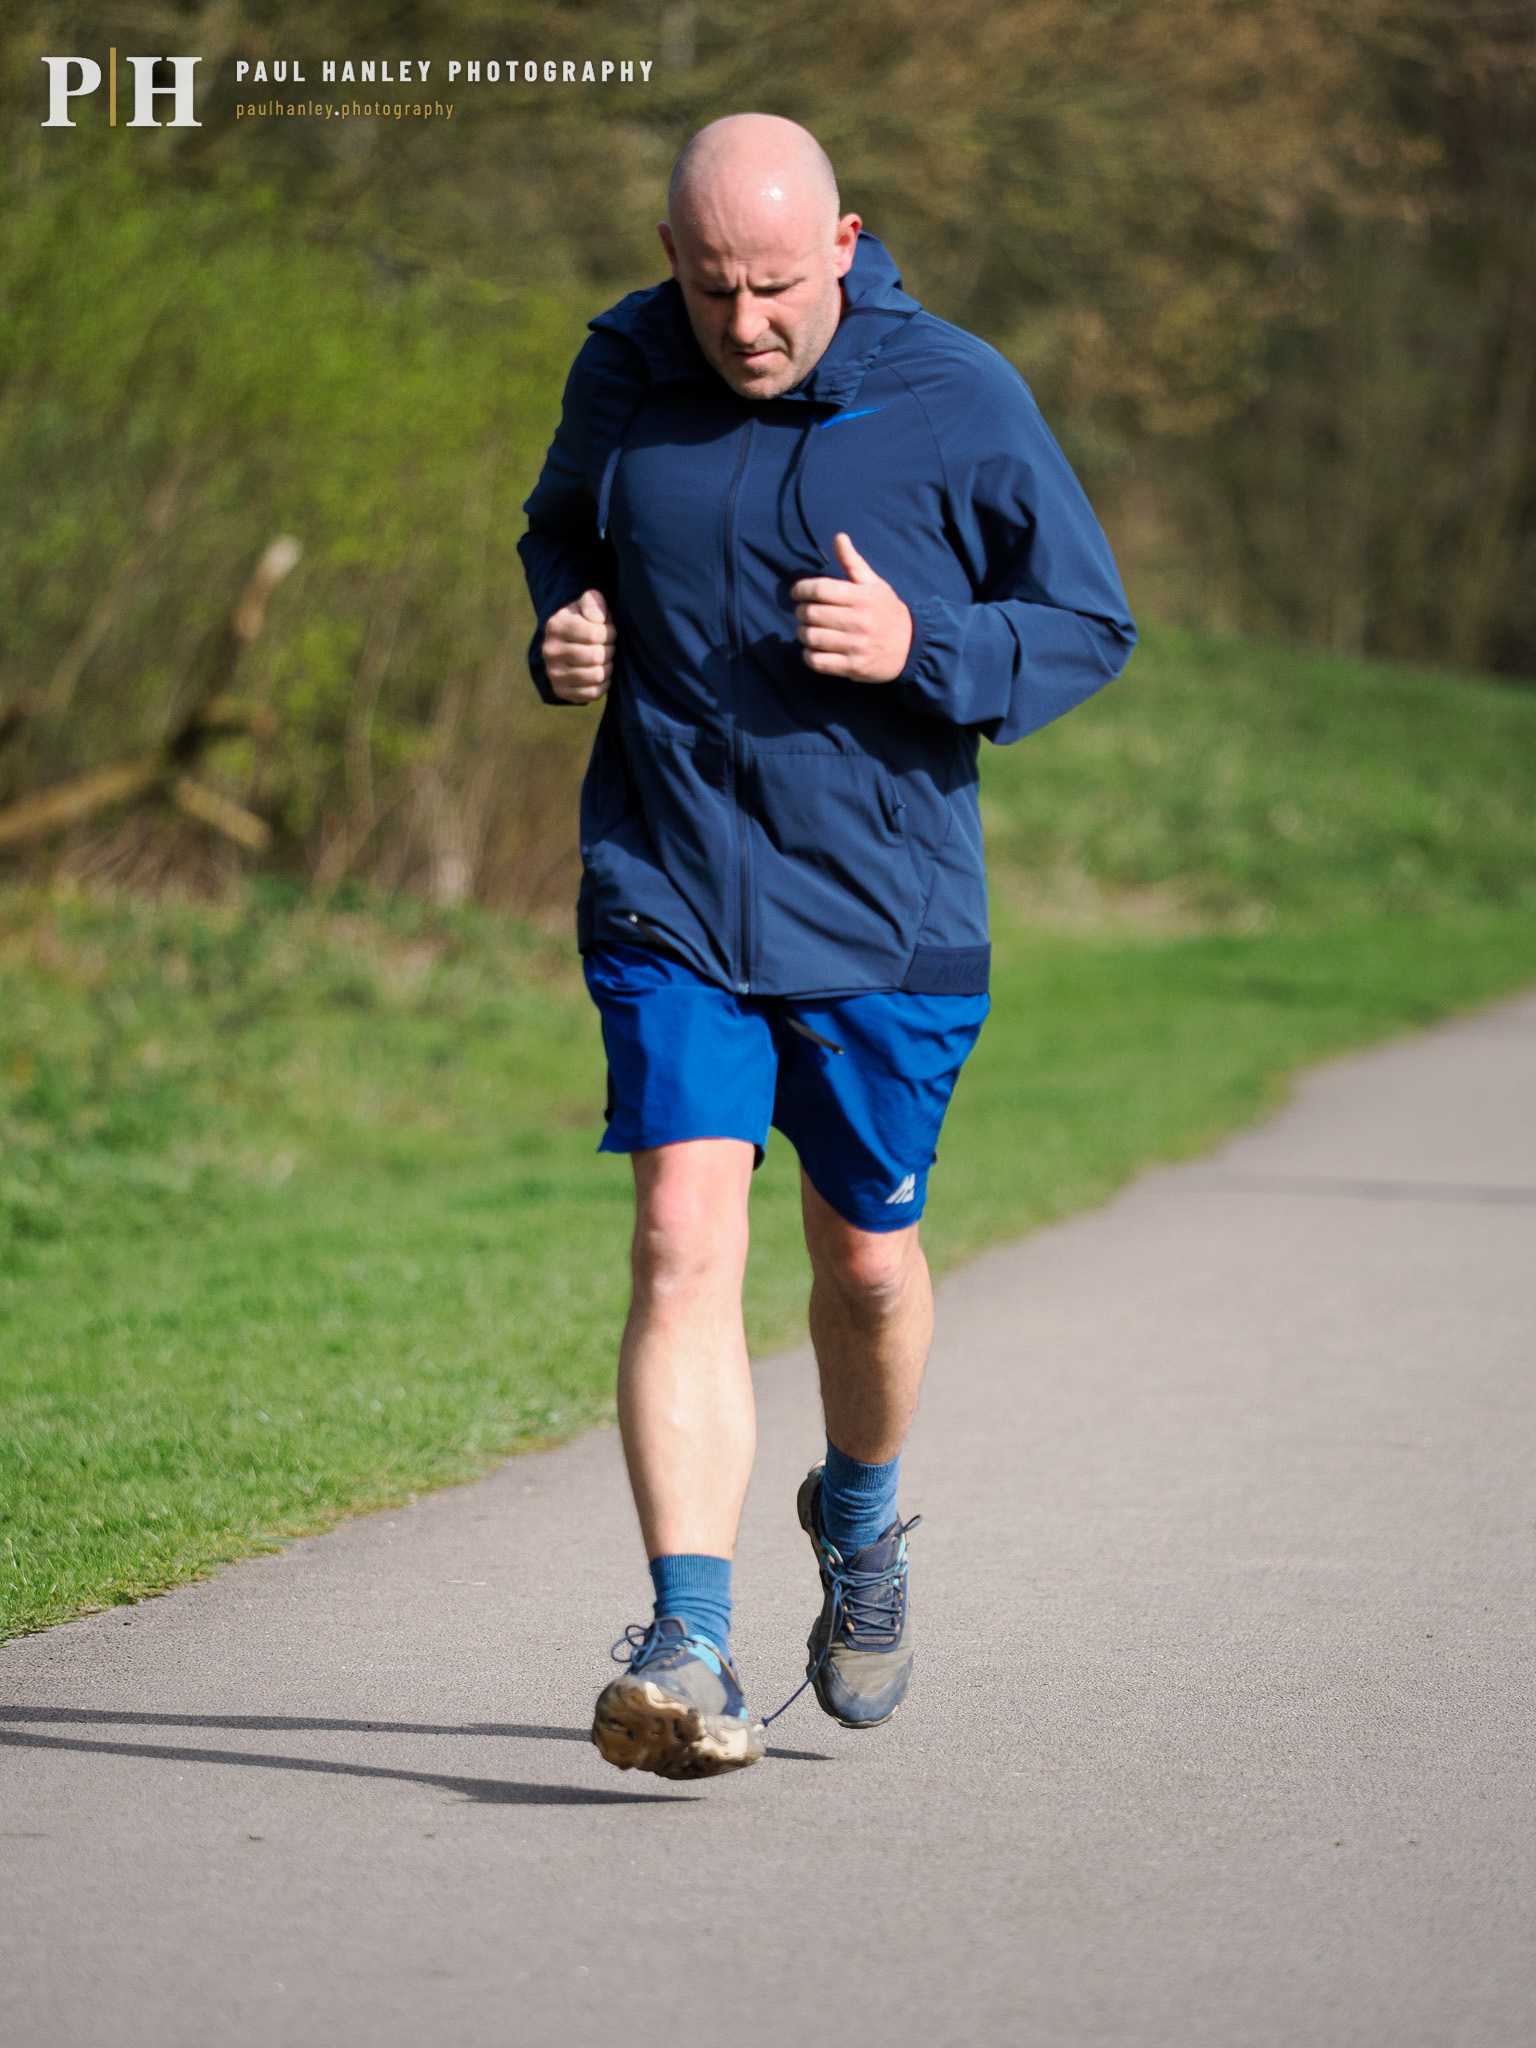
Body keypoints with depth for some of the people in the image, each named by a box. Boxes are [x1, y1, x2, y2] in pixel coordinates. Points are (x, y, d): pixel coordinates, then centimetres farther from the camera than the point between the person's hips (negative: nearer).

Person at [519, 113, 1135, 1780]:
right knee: (684, 1243, -15)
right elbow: (560, 533, 20)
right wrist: (562, 630, -3)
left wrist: (922, 649, -19)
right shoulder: (621, 377, -1)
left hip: (885, 905, 0)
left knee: (866, 1259, 13)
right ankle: (687, 1650, -20)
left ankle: (861, 1520, 44)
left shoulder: (959, 404, -8)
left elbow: (1090, 625, -1)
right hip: (667, 901, 0)